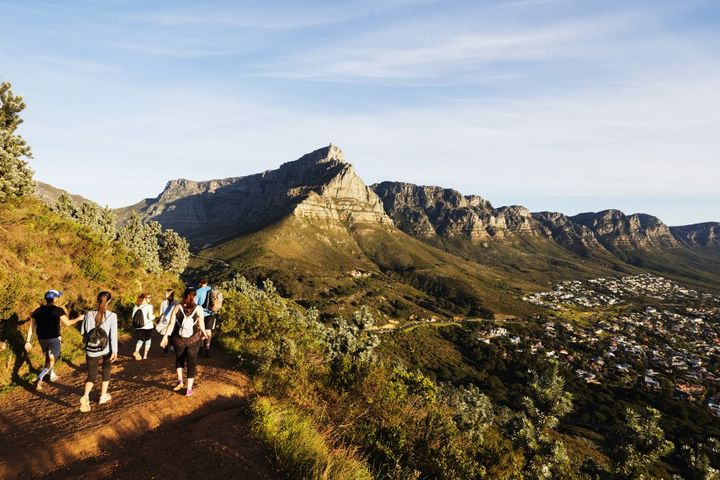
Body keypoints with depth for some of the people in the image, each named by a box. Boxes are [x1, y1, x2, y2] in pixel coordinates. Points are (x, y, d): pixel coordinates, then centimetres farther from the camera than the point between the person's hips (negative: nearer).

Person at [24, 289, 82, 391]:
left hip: (42, 339, 6)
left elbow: (31, 327, 3)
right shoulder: (58, 310, -11)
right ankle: (40, 379, -19)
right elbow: (67, 323, -11)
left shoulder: (37, 311, 4)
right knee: (52, 361, -1)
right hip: (54, 338, -6)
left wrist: (28, 341, 7)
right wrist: (78, 318, 4)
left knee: (48, 357, 25)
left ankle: (52, 375, 40)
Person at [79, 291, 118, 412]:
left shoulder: (89, 314, -7)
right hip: (107, 349, -1)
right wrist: (115, 351, -10)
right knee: (106, 371, 23)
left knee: (91, 376, 11)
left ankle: (85, 396, -14)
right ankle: (103, 395, 28)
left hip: (92, 350, 1)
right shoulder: (112, 316, -13)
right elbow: (113, 335, -14)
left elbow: (83, 332, 4)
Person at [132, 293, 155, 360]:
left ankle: (136, 351, -8)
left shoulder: (136, 307, 4)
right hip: (148, 326, -4)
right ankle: (145, 355, 16)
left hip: (138, 327, 4)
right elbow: (150, 317, -18)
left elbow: (133, 317, 6)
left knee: (140, 340, 15)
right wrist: (154, 316, 3)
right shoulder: (149, 306, -12)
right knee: (148, 340, 13)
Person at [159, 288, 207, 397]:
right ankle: (189, 389, 11)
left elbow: (171, 324, -10)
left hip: (178, 339, 1)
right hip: (194, 339, -1)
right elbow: (201, 325, -2)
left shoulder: (177, 307, -8)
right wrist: (204, 333, 16)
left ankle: (180, 381, 19)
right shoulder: (199, 309, -8)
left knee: (179, 359, 28)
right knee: (191, 363, 10)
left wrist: (165, 337, -2)